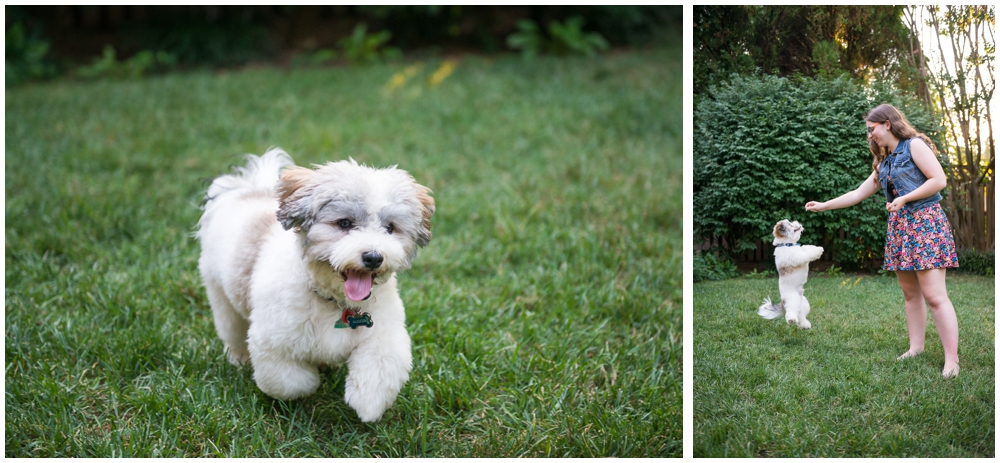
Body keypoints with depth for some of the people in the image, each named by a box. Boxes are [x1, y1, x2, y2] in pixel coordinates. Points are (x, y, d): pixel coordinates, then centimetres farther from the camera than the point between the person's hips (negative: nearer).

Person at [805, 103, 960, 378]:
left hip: (925, 222, -8)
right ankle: (916, 348, 9)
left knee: (934, 295, -13)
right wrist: (823, 206, 23)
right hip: (899, 228, 8)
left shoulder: (914, 145, -4)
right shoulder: (885, 162, 19)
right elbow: (858, 194, 24)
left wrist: (904, 198, -15)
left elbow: (939, 180, -13)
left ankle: (952, 359, -14)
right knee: (910, 293, 6)